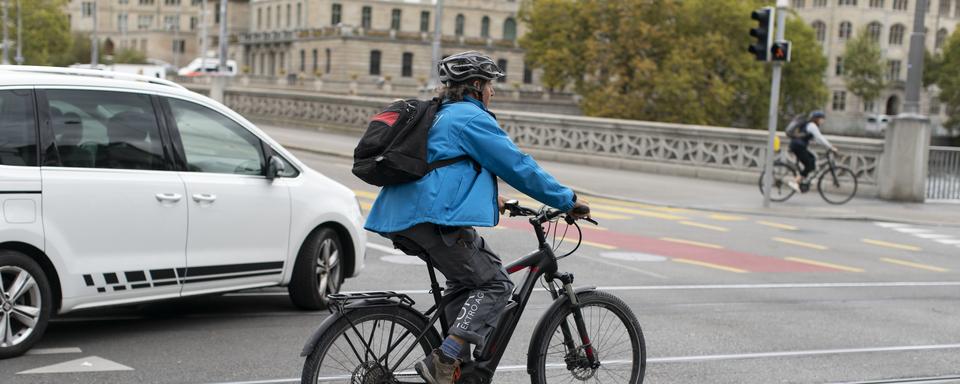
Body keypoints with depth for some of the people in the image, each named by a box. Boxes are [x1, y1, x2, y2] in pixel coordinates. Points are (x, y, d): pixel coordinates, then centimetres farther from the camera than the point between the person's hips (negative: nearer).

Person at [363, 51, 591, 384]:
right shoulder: (472, 117, -2)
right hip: (434, 218, -10)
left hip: (403, 219, 10)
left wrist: (488, 197, 45)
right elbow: (518, 166, -4)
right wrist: (568, 200, 3)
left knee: (467, 276, 25)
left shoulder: (439, 115, 27)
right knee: (495, 284, -2)